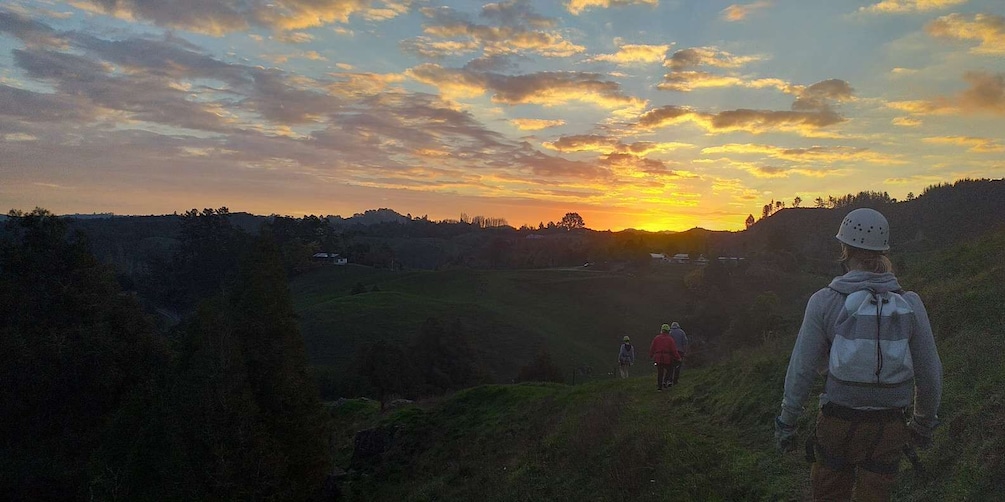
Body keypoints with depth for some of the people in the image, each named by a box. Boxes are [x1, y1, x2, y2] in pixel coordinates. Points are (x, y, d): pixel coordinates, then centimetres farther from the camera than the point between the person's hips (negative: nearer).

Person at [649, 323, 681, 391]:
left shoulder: (656, 338, 2)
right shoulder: (670, 339, -5)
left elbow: (652, 348, 6)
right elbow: (673, 350, -8)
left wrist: (651, 356, 20)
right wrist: (678, 357, 1)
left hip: (658, 358, 2)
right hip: (667, 358, -2)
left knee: (659, 372, 8)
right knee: (668, 370, 17)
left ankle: (659, 386, 7)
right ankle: (665, 381, 1)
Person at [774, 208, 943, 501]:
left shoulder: (825, 301, -13)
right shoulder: (910, 305, -6)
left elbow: (801, 370, -10)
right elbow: (929, 374, 1)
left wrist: (786, 423, 2)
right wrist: (925, 423, 18)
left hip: (837, 425, -2)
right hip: (888, 430, 2)